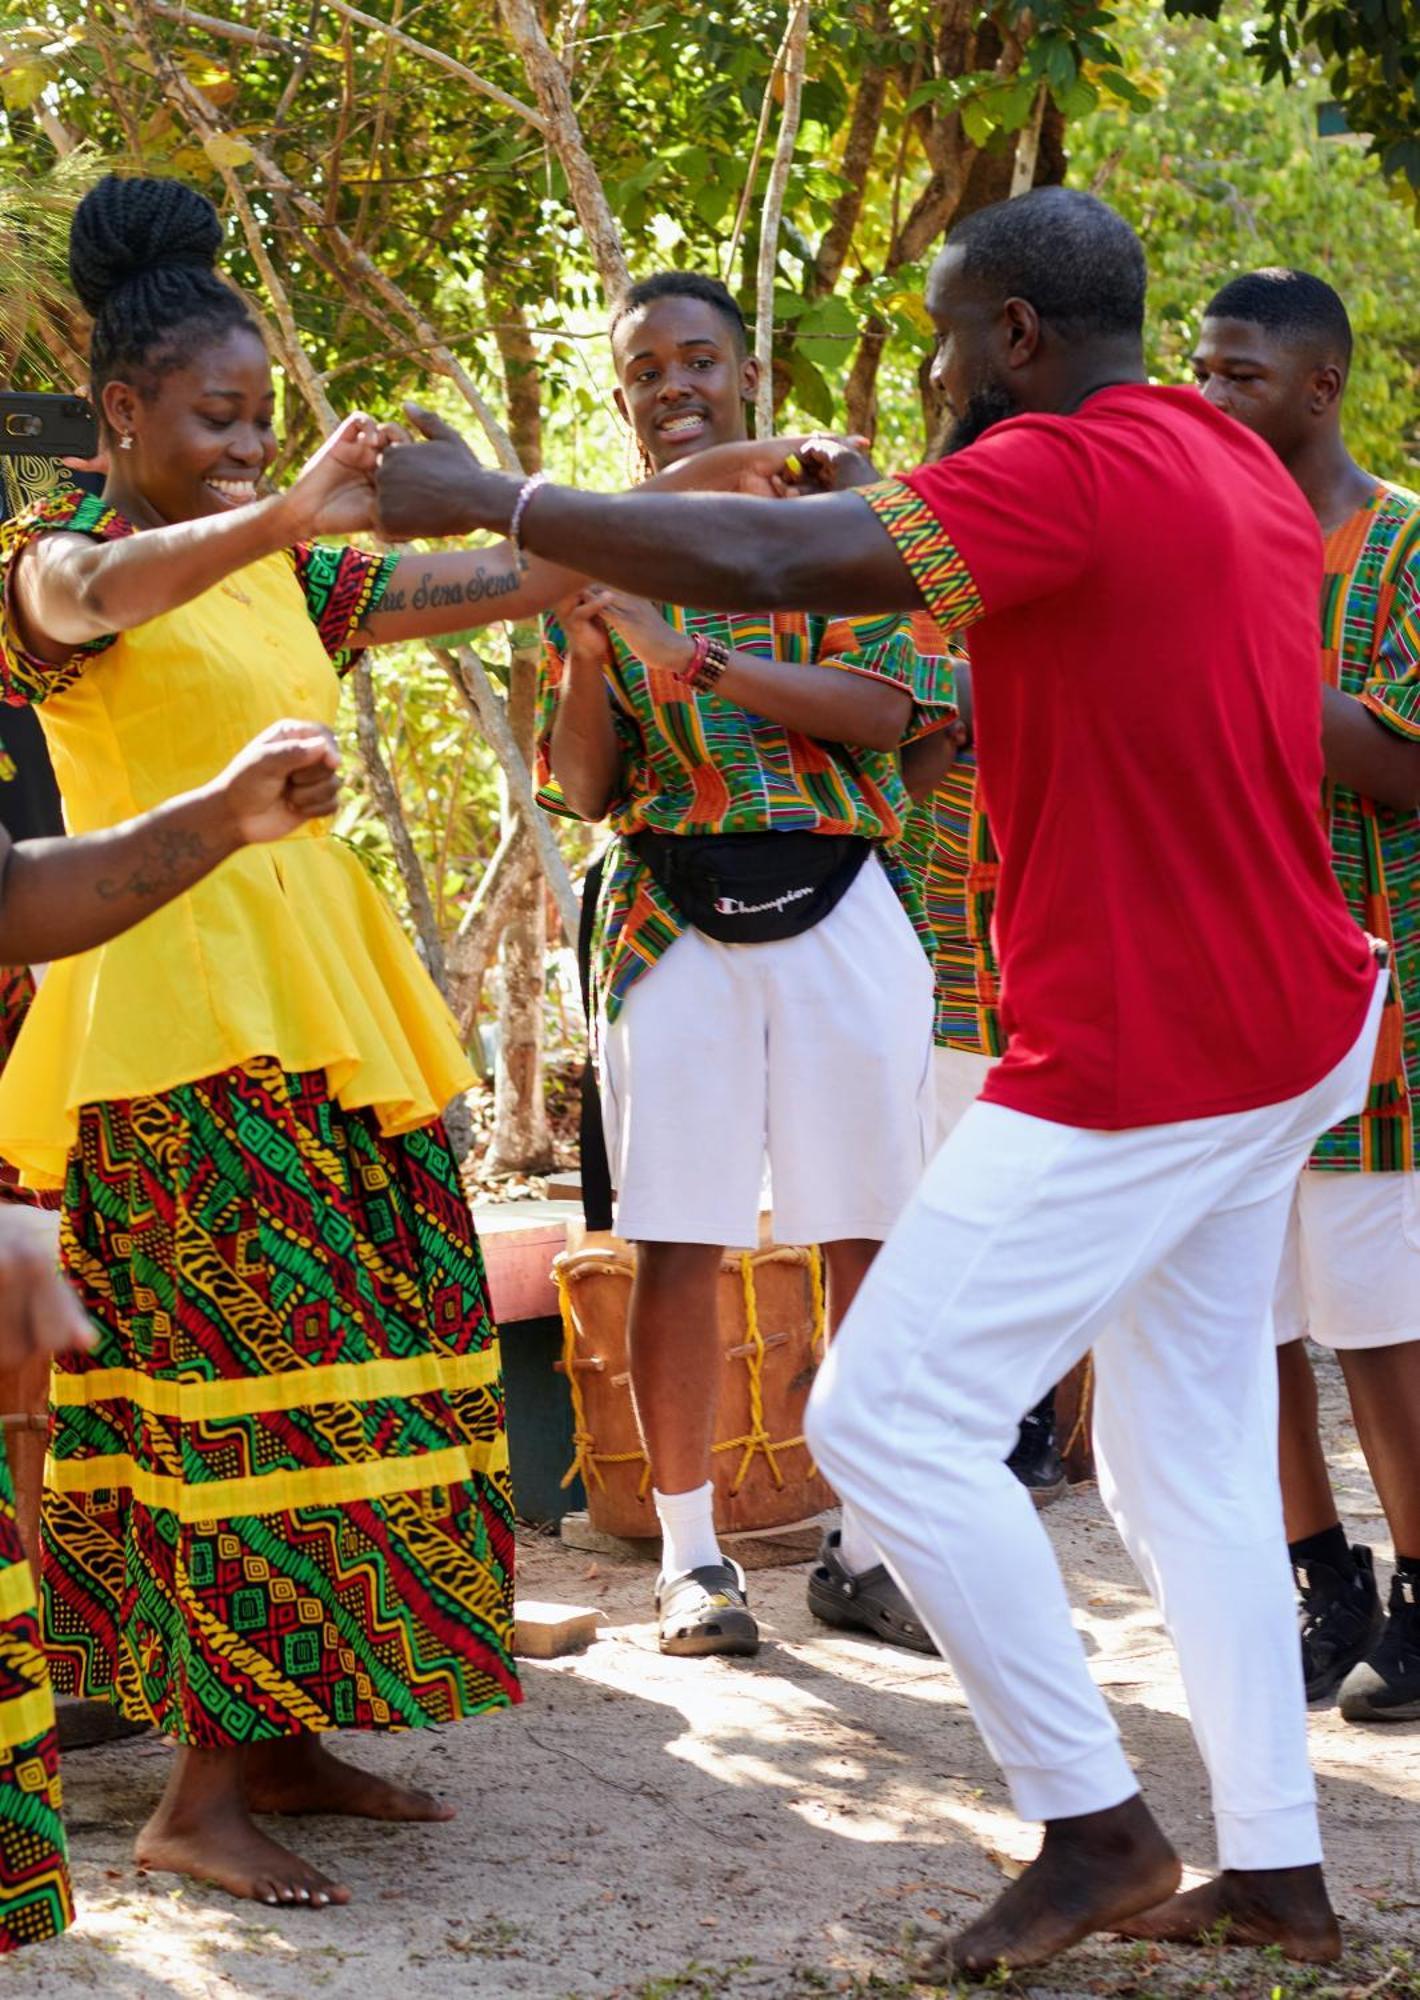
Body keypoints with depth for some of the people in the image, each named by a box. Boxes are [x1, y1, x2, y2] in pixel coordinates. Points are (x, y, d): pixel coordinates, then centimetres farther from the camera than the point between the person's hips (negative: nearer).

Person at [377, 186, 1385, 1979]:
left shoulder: (1071, 472, -19)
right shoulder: (1233, 468, 11)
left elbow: (763, 564, -28)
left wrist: (484, 499, -20)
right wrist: (880, 508, 15)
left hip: (1139, 1060, -10)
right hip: (1275, 1031, 10)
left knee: (887, 1420, -4)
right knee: (1188, 1452, 15)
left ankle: (1093, 1829, 2)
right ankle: (1274, 1874, 16)